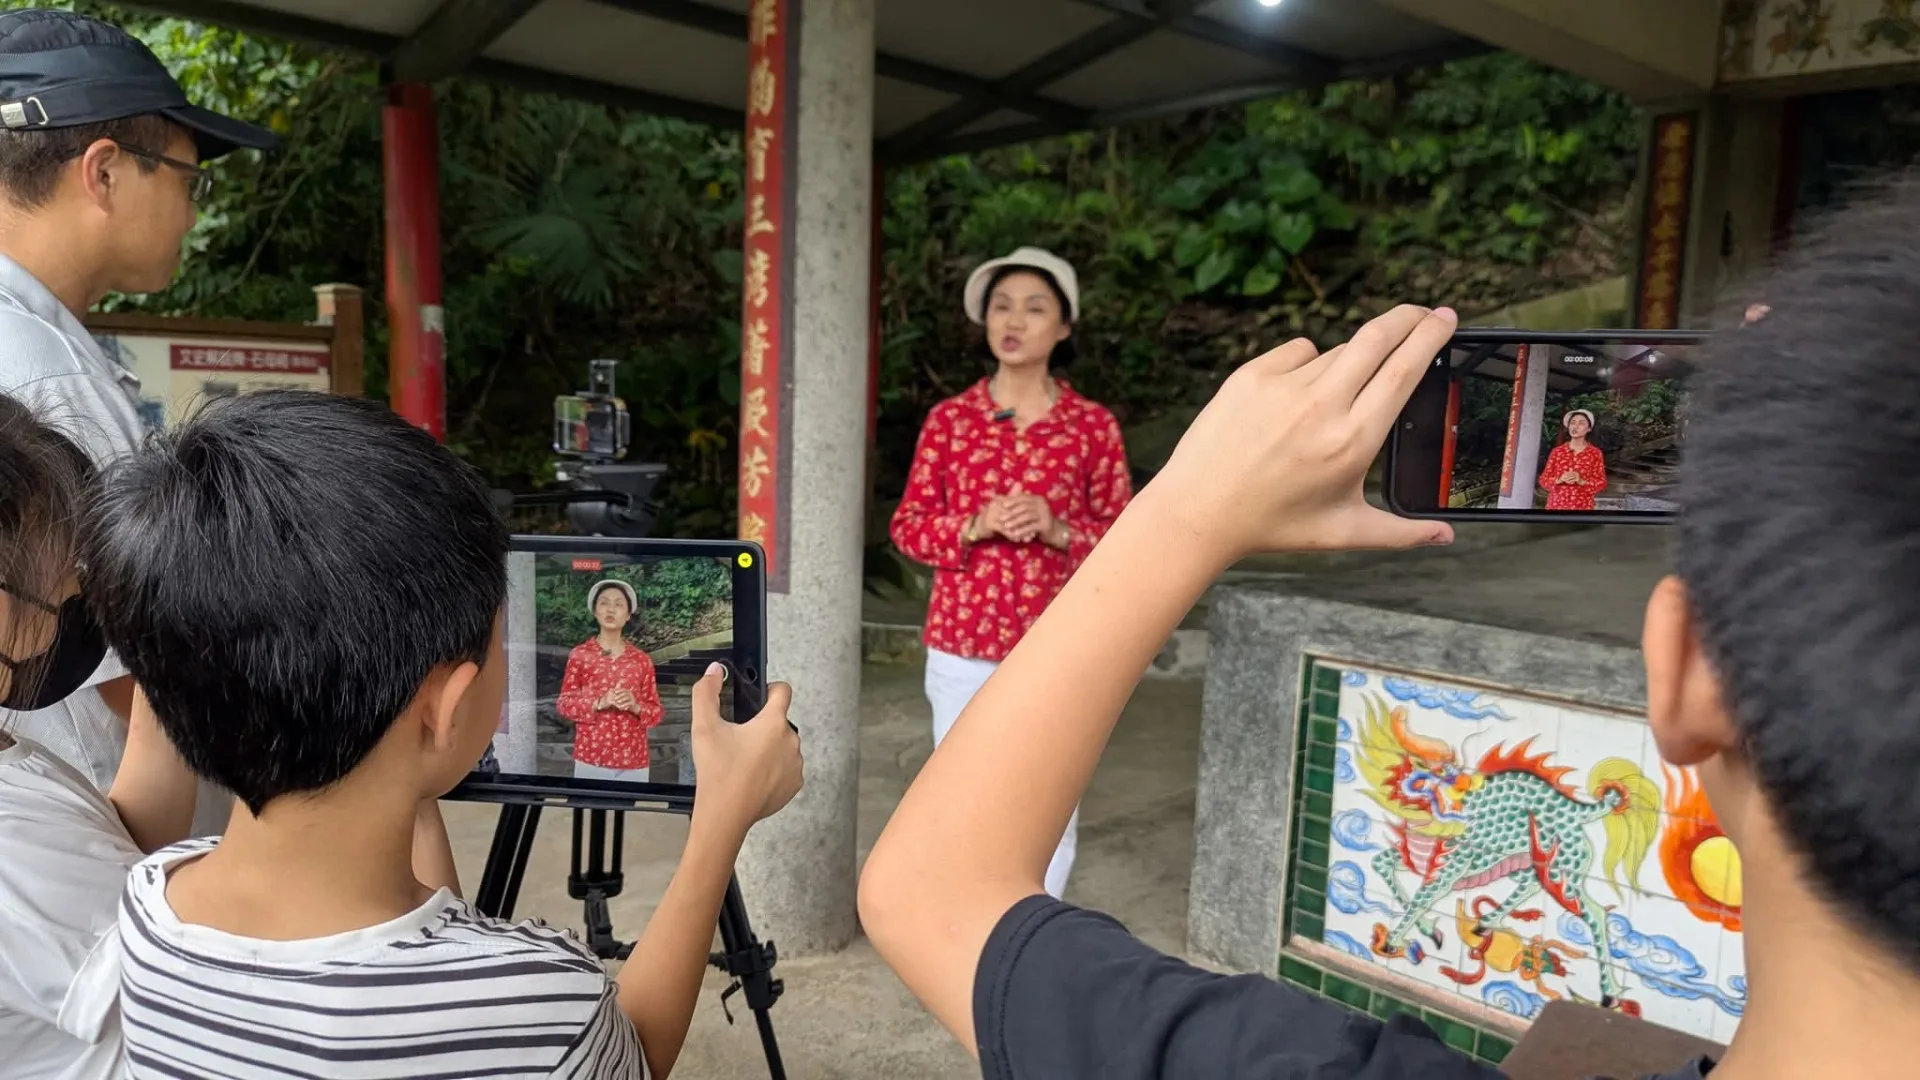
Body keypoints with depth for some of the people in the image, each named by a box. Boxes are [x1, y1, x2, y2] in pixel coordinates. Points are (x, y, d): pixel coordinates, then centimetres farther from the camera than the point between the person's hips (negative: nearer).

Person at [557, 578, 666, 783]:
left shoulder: (642, 659, 6)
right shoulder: (579, 654, 3)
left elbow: (657, 712, 7)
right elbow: (563, 704, 1)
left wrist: (635, 706, -14)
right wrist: (599, 703, -15)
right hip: (591, 759, -1)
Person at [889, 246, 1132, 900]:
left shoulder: (1093, 427, -1)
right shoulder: (950, 419, 2)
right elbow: (907, 527, 2)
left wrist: (1057, 530, -16)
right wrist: (976, 526, -15)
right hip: (963, 643, 1)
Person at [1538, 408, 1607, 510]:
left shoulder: (1595, 453, 6)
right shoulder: (1557, 451, 9)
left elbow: (1601, 483, 3)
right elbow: (1544, 479, 8)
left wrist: (1581, 481, -14)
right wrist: (1559, 480, -12)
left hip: (1582, 507, -1)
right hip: (1556, 505, 1)